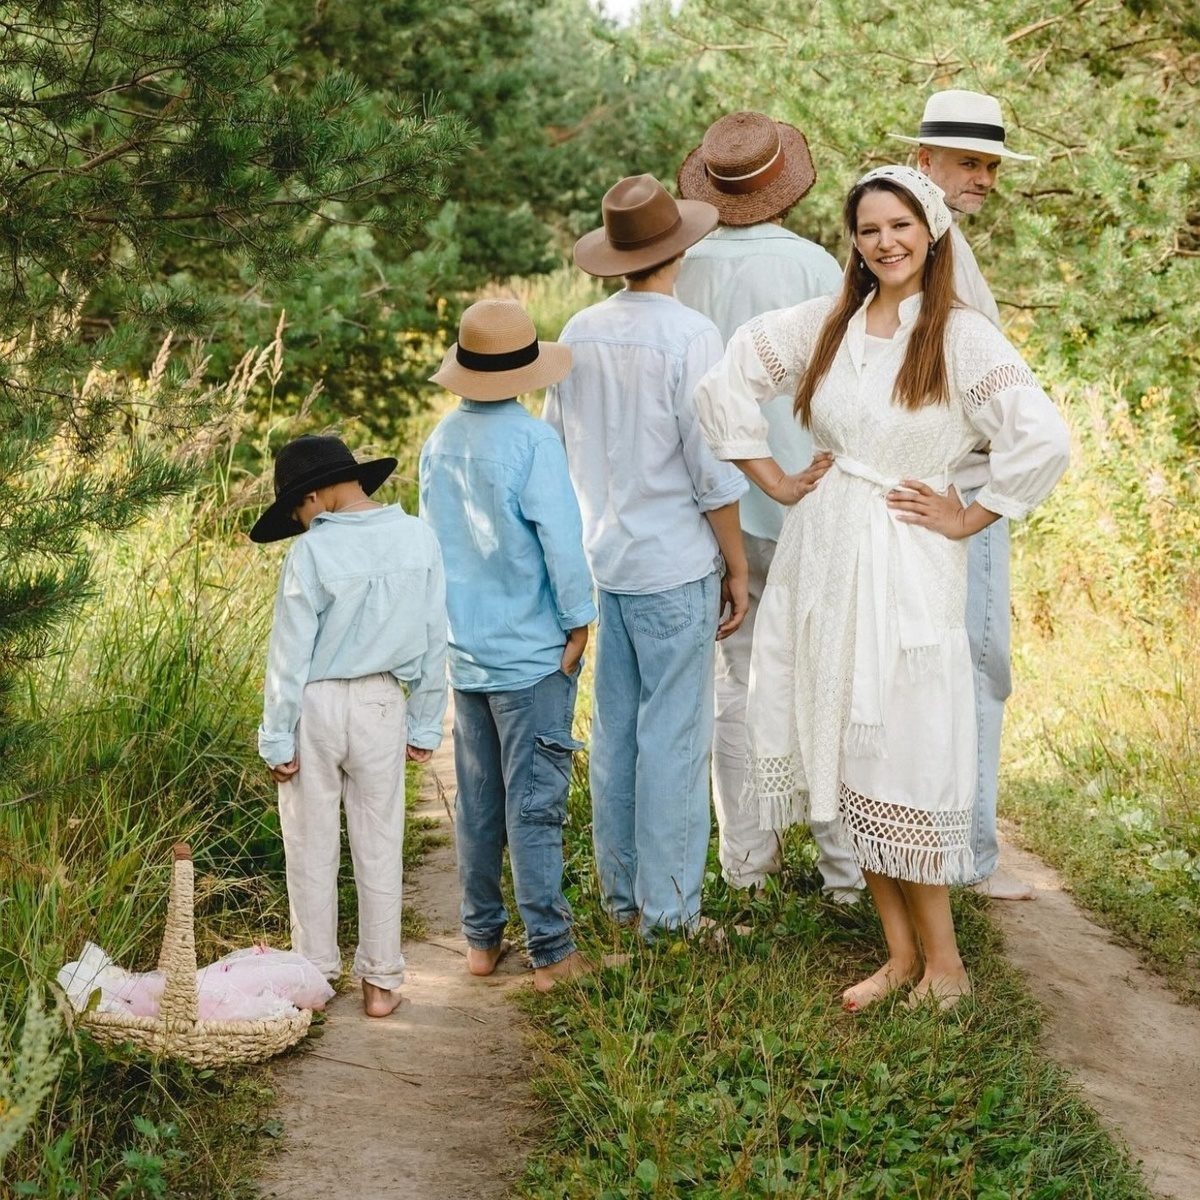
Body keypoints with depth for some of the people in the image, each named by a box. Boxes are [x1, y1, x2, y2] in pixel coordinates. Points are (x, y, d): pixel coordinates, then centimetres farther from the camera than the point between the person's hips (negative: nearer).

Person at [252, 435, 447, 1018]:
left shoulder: (313, 552, -16)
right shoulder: (418, 539, -4)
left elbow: (290, 653, -12)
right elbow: (434, 641, 1)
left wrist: (277, 738, -5)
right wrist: (425, 725, 10)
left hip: (315, 706, -3)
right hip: (381, 706, 3)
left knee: (312, 849, 9)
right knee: (380, 846, 11)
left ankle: (315, 977, 17)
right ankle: (381, 980, 17)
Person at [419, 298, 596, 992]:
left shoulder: (441, 440, 5)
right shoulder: (532, 441, -16)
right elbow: (562, 539, -19)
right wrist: (579, 620, -7)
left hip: (465, 651, 6)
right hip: (532, 652, -6)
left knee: (477, 802, 13)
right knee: (535, 805, -3)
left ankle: (482, 939, 21)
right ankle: (552, 952, 1)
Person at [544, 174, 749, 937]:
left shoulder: (579, 333, 3)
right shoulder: (690, 337, -15)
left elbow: (556, 445, 12)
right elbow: (712, 469, -14)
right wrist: (737, 566, -4)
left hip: (606, 559, 6)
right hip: (677, 564, -6)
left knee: (616, 727, 13)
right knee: (674, 734, 1)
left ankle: (622, 891, 22)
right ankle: (669, 905, 6)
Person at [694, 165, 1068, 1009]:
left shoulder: (962, 337, -8)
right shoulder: (824, 323, 6)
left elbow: (1044, 441, -17)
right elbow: (725, 384, 13)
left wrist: (967, 518, -10)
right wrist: (774, 479, 8)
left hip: (908, 567, -5)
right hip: (822, 552, 5)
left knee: (903, 757, -3)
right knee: (846, 756, 8)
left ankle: (942, 959, 9)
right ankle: (900, 954, 18)